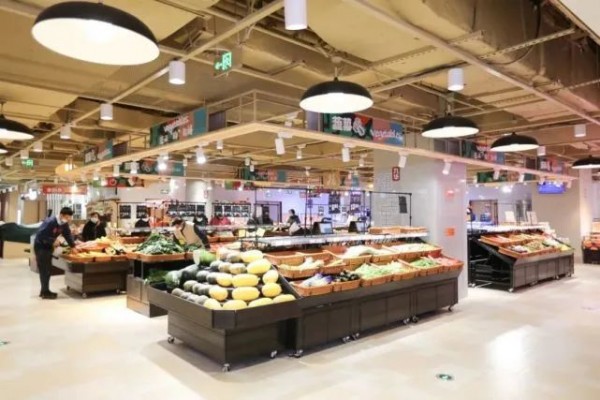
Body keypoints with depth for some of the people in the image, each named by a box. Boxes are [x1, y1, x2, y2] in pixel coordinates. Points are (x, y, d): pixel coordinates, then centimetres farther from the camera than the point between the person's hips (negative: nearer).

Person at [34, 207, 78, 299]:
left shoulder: (64, 224, -2)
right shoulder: (50, 222, -27)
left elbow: (68, 234, 7)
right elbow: (41, 236, -28)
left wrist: (72, 247, 2)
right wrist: (53, 241, -28)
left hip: (48, 246, 8)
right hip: (40, 246, -8)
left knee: (48, 269, 11)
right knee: (44, 270, -8)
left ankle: (44, 291, 20)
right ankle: (45, 292, -3)